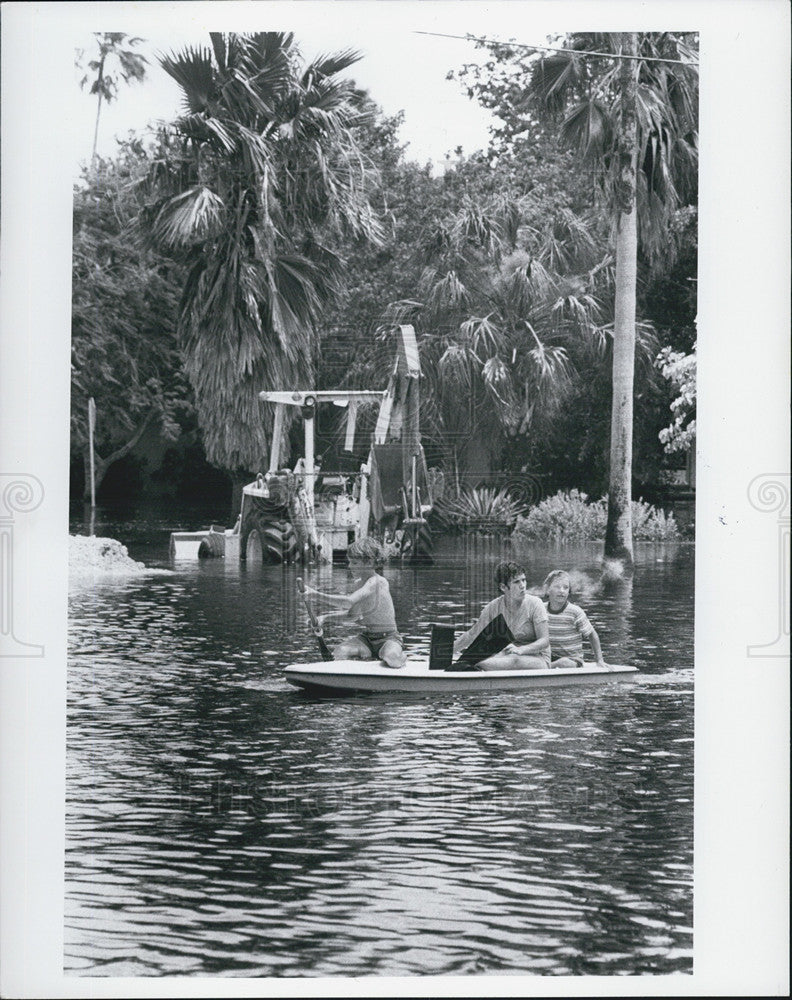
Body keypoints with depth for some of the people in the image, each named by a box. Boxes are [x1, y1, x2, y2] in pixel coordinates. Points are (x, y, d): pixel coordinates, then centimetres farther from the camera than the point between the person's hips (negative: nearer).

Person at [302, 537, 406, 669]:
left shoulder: (378, 582, -21)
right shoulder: (359, 584, 7)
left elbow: (349, 602, -35)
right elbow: (353, 613, 22)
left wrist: (317, 594, -32)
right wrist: (326, 616, 7)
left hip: (388, 638, -6)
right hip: (366, 638, 6)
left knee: (391, 660, -39)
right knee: (338, 654, -22)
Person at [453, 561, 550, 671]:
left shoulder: (534, 604, -9)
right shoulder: (494, 607, 0)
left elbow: (544, 641, -14)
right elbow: (471, 635, 10)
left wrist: (520, 650, -30)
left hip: (537, 658, -3)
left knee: (515, 661, -38)